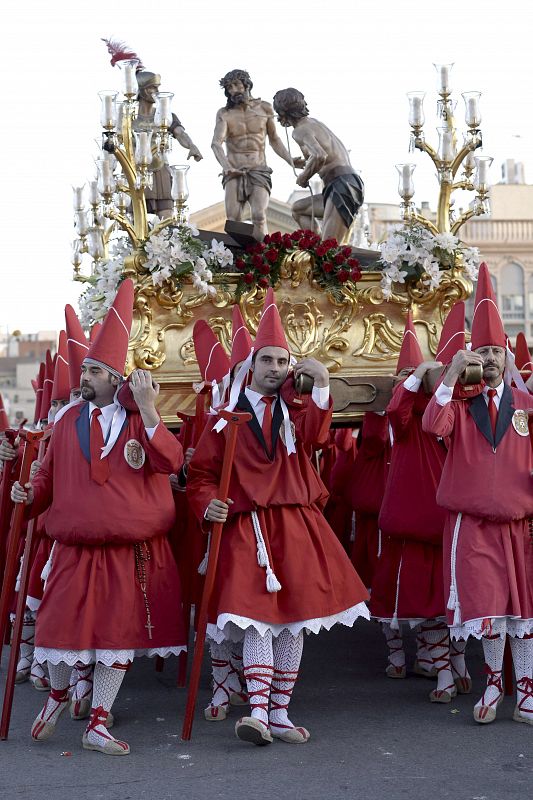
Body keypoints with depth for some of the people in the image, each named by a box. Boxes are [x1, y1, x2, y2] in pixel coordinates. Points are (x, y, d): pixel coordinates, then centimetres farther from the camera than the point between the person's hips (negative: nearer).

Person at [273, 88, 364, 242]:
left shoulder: (300, 130, -6)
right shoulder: (315, 123, 22)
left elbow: (320, 156, -25)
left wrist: (304, 177, -8)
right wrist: (306, 164, 33)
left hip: (342, 186, -10)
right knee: (298, 209, 23)